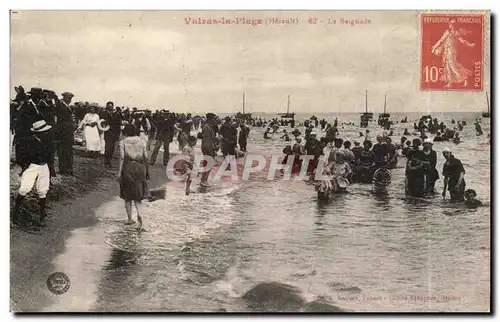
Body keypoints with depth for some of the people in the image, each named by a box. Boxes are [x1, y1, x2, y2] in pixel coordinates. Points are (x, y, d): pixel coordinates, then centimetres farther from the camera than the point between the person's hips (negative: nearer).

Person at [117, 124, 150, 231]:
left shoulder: (123, 142, -3)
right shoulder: (141, 142, 4)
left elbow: (122, 158, -10)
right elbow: (145, 157, 3)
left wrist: (119, 172, -9)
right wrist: (147, 171, 10)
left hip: (128, 167, -2)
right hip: (140, 167, 2)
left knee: (127, 195, 11)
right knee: (138, 195, 8)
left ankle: (129, 219, 15)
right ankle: (139, 214, -17)